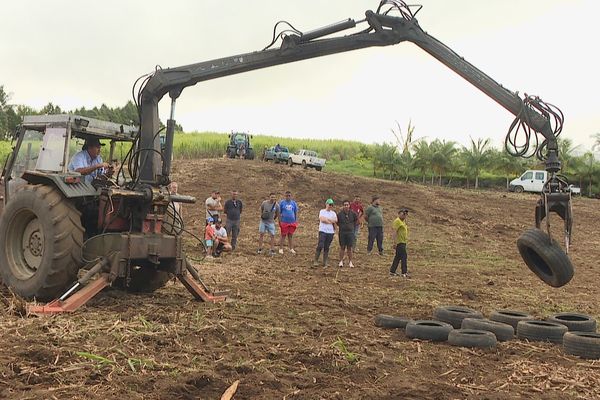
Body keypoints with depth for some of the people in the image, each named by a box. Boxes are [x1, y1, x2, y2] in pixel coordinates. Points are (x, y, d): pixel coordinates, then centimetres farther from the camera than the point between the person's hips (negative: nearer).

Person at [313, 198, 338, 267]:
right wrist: (331, 221, -7)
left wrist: (326, 219, -6)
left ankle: (325, 263, 10)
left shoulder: (333, 213, 14)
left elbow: (335, 220, -2)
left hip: (330, 232, 3)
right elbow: (322, 219, -14)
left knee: (326, 248, 5)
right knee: (320, 246, -12)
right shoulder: (322, 211, 3)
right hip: (322, 231, -3)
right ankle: (316, 261, -5)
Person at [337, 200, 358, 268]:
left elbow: (356, 220, 14)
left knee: (349, 248, 4)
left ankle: (350, 262, 11)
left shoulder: (353, 213, -2)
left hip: (350, 232, 1)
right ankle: (341, 261, 11)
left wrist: (353, 226, 9)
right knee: (342, 247, 3)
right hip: (342, 232, 0)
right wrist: (341, 226, 7)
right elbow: (337, 221, 11)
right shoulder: (340, 214, -5)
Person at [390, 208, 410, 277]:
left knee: (398, 257, 12)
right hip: (399, 242, -10)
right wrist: (395, 242, -24)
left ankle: (392, 271, 17)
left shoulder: (403, 221, 17)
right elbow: (395, 231, -19)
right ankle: (404, 272, -6)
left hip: (403, 242, 10)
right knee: (404, 257, -9)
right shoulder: (397, 221, -13)